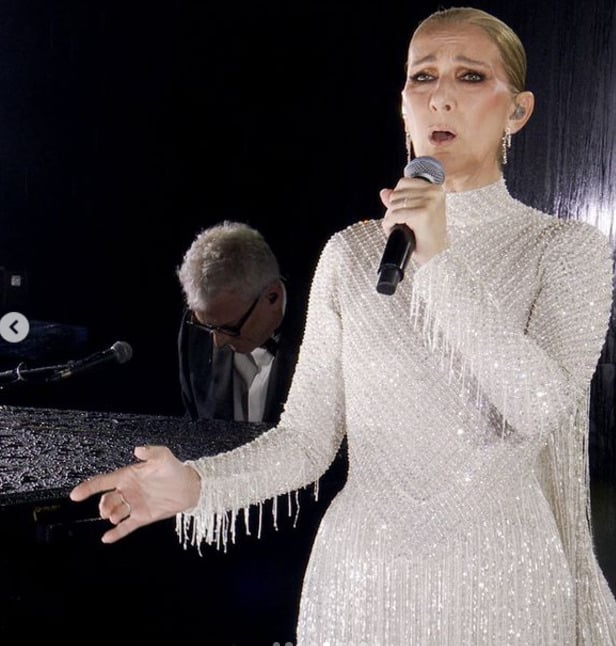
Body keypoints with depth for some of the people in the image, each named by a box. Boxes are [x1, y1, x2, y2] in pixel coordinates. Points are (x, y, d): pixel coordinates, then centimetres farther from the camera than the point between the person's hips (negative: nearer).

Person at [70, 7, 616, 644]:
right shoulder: (352, 251, 1)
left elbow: (542, 407, -18)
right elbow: (307, 437, -1)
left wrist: (441, 261, -22)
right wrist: (197, 482, -18)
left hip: (500, 578, -1)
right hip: (360, 576, 2)